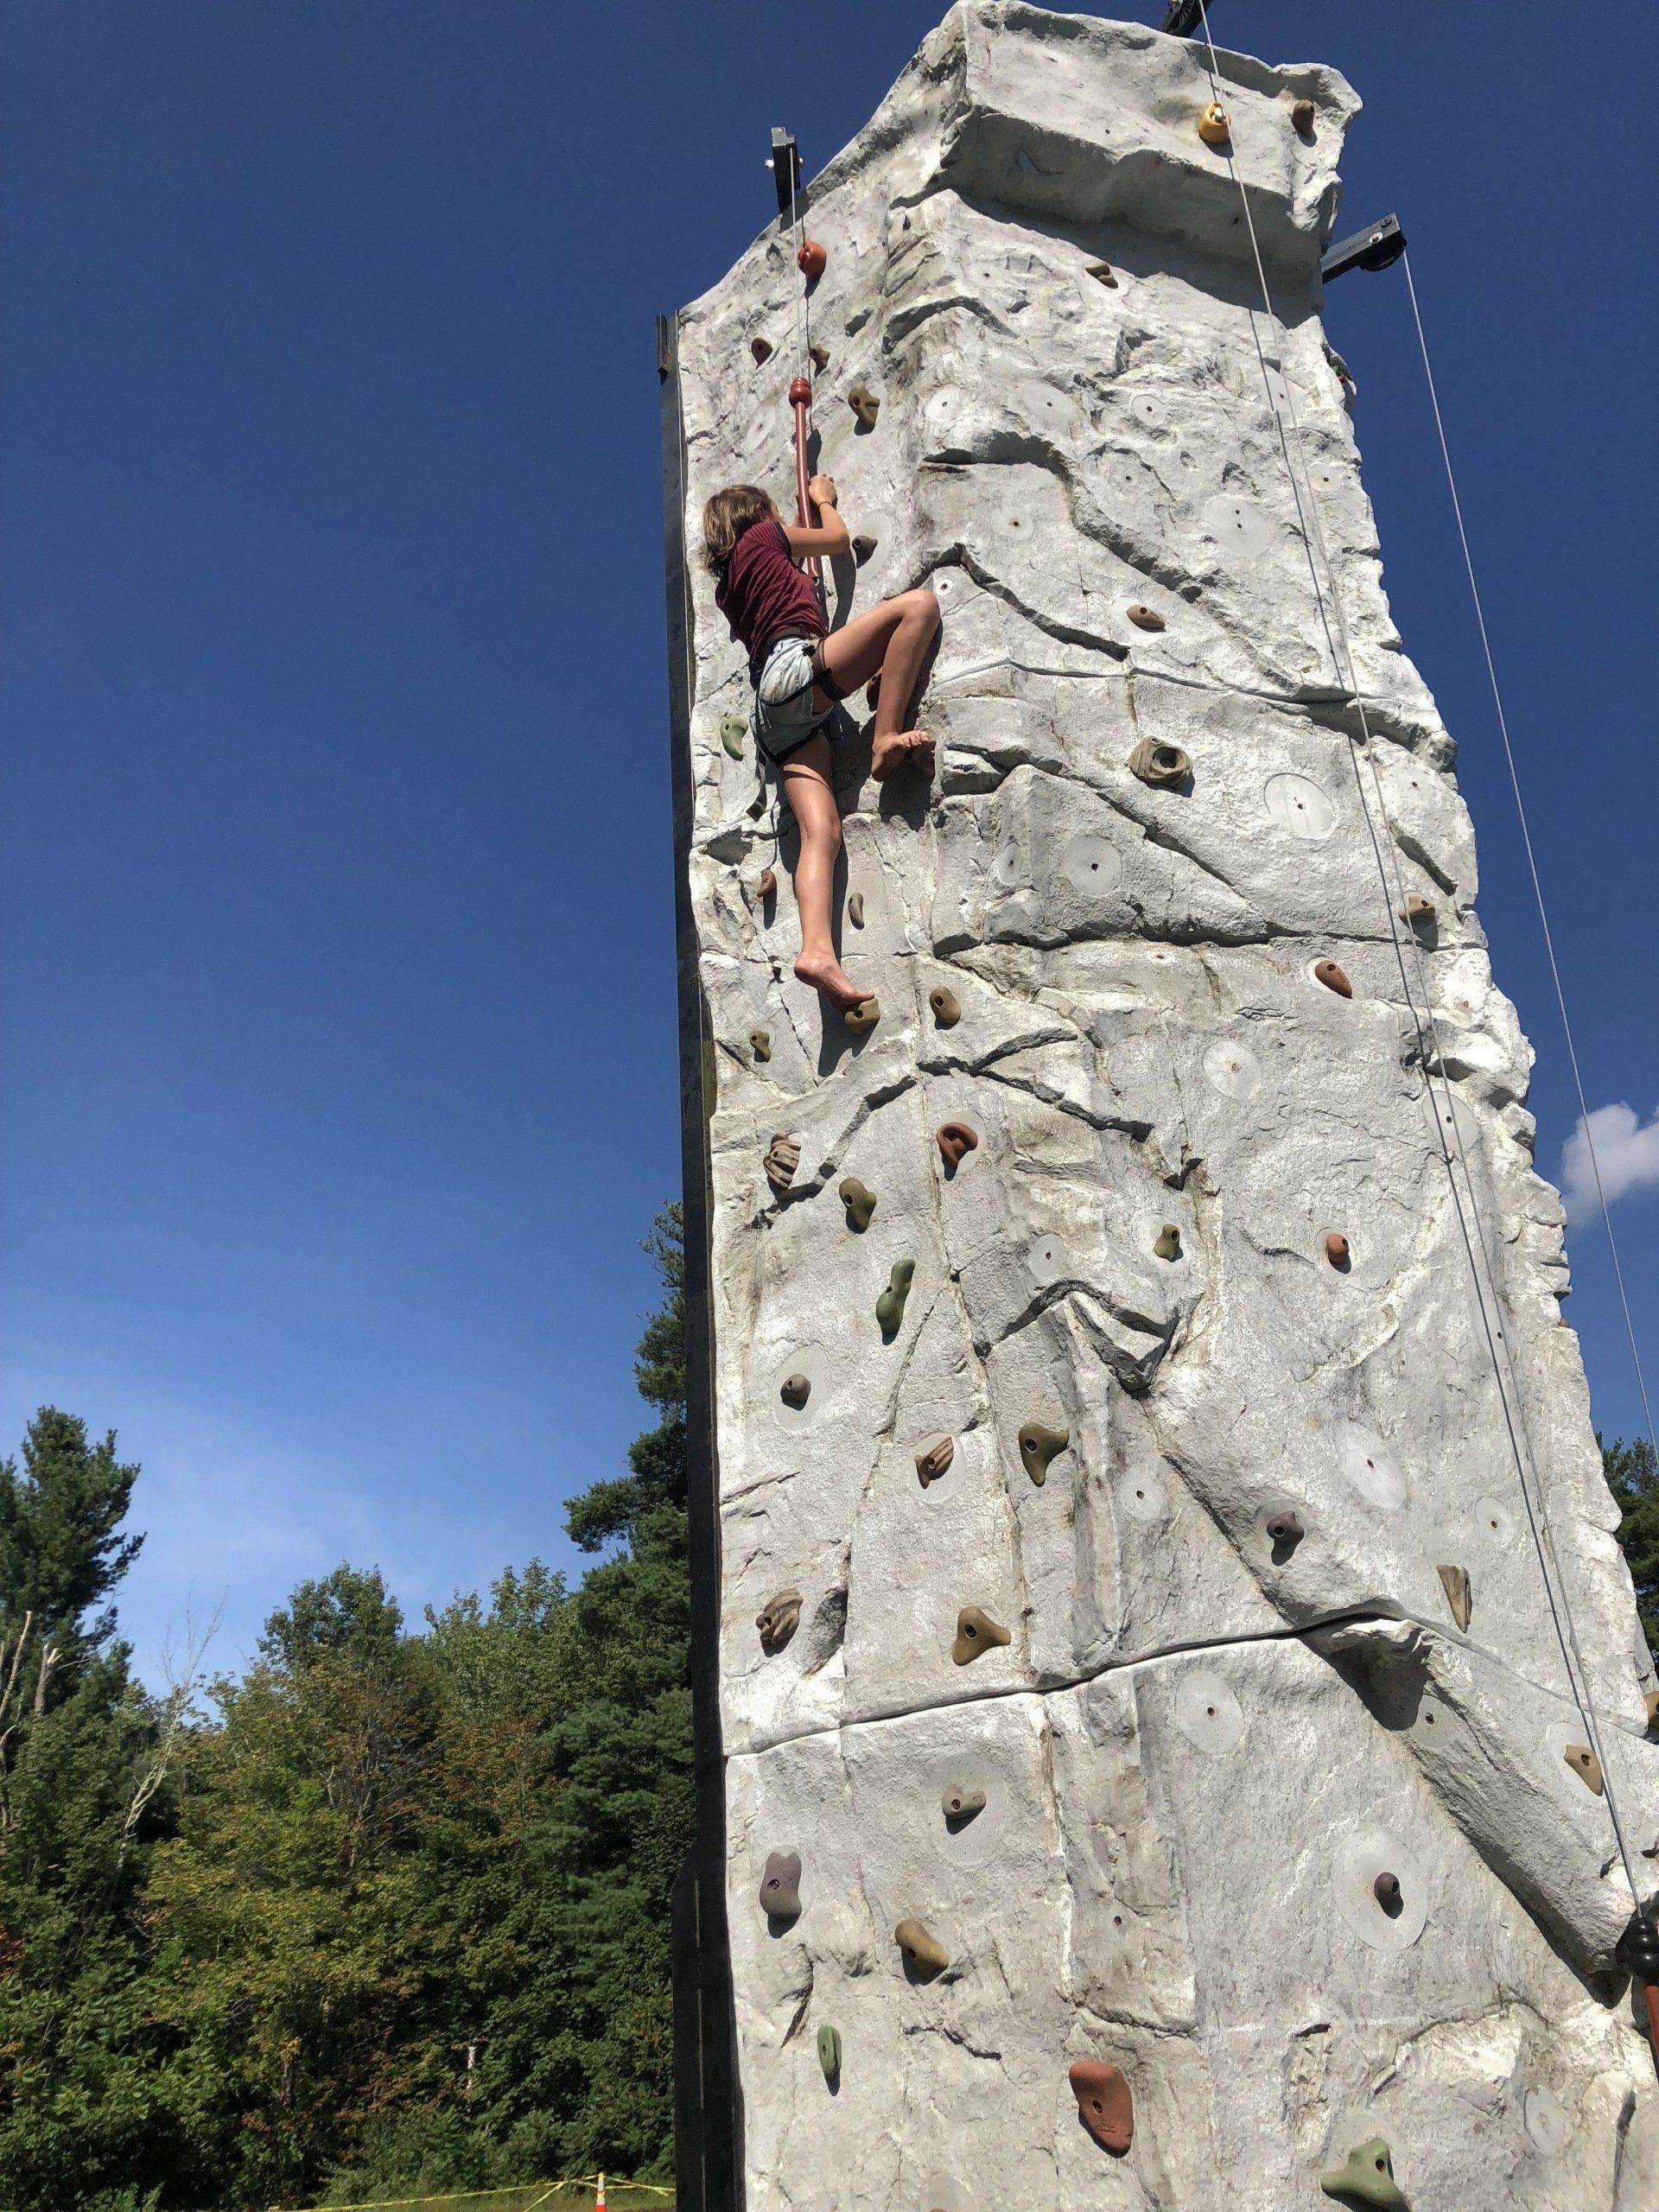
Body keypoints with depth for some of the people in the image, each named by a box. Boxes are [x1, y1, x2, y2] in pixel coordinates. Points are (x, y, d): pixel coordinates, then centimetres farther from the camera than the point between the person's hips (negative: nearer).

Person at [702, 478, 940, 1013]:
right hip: (797, 668, -7)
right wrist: (822, 498, 47)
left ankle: (817, 951, -31)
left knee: (820, 830, -10)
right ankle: (888, 738, -28)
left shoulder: (727, 584, 33)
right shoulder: (763, 536, 16)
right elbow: (838, 538, 27)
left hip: (774, 715, 7)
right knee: (918, 604, -9)